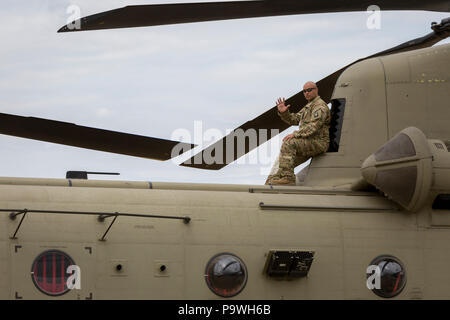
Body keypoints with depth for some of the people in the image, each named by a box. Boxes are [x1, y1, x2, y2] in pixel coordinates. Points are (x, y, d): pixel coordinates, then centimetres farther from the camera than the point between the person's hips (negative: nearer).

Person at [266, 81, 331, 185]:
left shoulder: (320, 106, -8)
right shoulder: (308, 107, 26)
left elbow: (314, 126, -21)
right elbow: (294, 119, 21)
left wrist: (295, 134, -28)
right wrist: (283, 112, 1)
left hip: (318, 142, -10)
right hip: (309, 143, 10)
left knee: (288, 143, -28)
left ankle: (287, 177, -31)